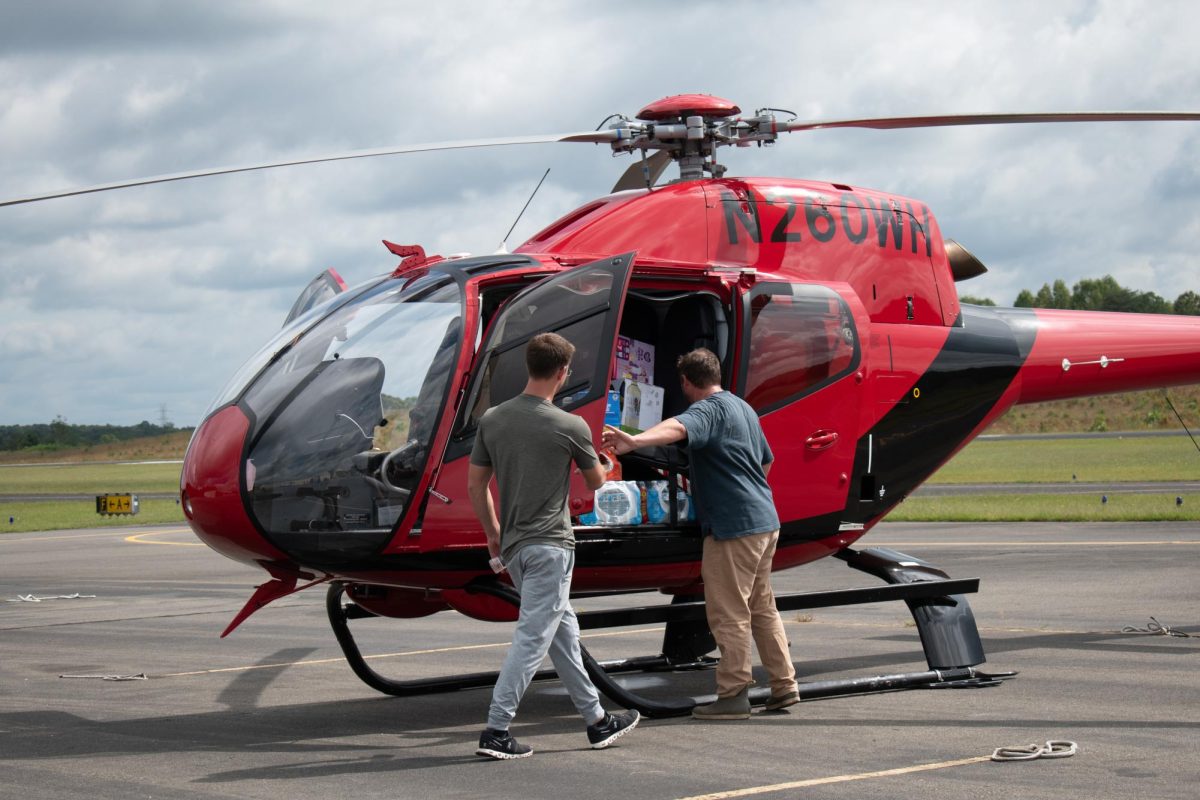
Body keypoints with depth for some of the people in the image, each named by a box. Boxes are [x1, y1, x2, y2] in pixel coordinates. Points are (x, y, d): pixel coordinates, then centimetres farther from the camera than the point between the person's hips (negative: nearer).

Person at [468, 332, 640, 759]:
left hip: (513, 546, 7)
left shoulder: (492, 420, 2)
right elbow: (596, 481, 6)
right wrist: (595, 456, 29)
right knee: (532, 639, -5)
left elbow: (475, 486, 7)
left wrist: (493, 532, 21)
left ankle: (596, 720, 25)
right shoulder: (570, 426, -11)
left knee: (563, 630, 16)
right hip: (549, 546, -7)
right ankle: (496, 731, -10)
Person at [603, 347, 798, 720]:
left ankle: (733, 694, 0)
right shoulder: (743, 408, 18)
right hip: (765, 522, 10)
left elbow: (677, 428, -36)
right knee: (761, 607, 18)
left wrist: (635, 441, -53)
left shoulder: (708, 409, -13)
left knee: (728, 614, -3)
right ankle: (784, 685, 23)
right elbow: (766, 460, 29)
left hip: (733, 526, -10)